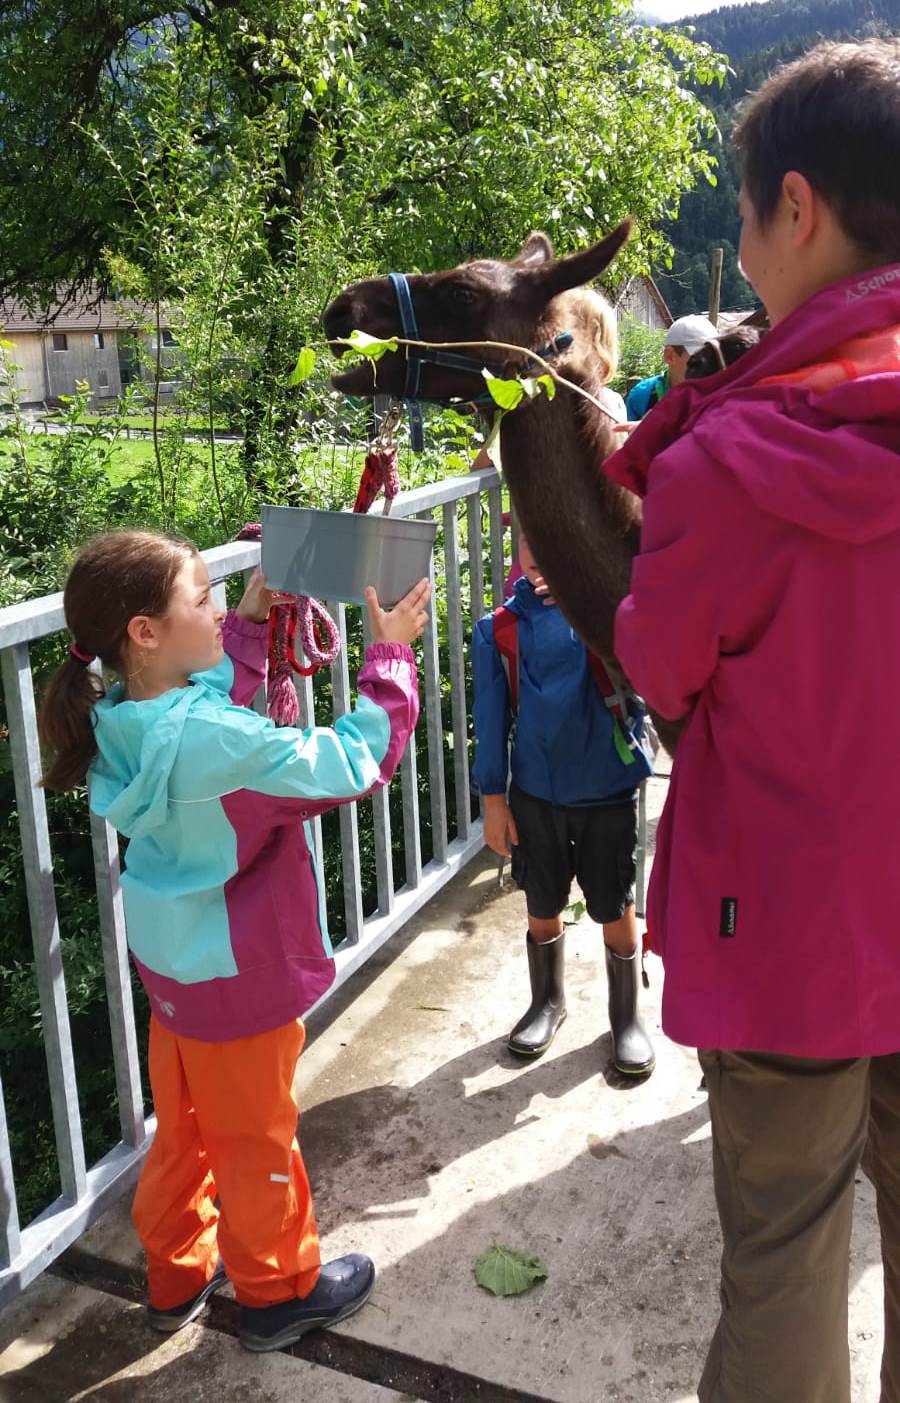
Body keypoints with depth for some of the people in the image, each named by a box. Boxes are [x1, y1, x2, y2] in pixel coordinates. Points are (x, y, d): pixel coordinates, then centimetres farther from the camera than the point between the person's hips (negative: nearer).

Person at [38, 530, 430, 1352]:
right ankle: (278, 1291, 34)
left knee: (184, 1129, 24)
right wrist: (391, 655, -17)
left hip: (173, 967, 8)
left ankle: (177, 1274, 42)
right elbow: (353, 764, -25)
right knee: (255, 1140, 13)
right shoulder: (214, 740, -33)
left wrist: (252, 622, 10)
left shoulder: (124, 721, -7)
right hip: (239, 978, -8)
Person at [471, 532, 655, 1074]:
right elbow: (492, 716, 1)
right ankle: (548, 1002, 41)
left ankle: (628, 1017, 31)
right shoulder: (500, 628, -4)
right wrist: (493, 798, 2)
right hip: (534, 794, 2)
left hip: (608, 792, -2)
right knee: (543, 908, 17)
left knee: (617, 912, 10)